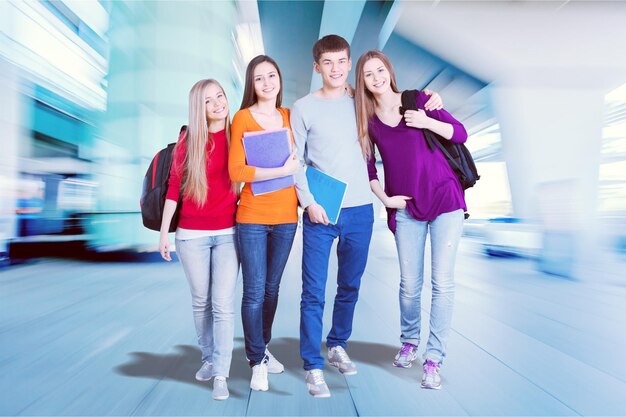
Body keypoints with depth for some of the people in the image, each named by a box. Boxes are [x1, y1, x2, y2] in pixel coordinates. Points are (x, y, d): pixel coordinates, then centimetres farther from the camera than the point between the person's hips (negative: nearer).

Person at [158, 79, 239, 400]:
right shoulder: (188, 140, -1)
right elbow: (173, 187, 0)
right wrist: (163, 232, -2)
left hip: (228, 232, 0)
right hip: (191, 234, 1)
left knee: (223, 304, -3)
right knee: (200, 301, 12)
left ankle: (221, 374, 7)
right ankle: (208, 358, 32)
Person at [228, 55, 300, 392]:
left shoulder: (289, 116, 9)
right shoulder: (243, 117, -3)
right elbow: (235, 171, -11)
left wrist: (302, 197, 4)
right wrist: (281, 170, -18)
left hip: (286, 215, 4)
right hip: (253, 217, -4)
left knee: (272, 288, 14)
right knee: (254, 292, 0)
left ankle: (262, 348, 33)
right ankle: (257, 360, 19)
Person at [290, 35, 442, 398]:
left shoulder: (361, 102, 9)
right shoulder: (304, 108, 3)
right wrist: (308, 201, -10)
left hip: (360, 209, 3)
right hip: (320, 212, -3)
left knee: (350, 287, 14)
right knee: (314, 293, -2)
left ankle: (338, 345, 34)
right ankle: (313, 365, 11)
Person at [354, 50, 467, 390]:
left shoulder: (418, 100, -2)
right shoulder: (367, 119, 3)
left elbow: (460, 134, -2)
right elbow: (368, 166, 10)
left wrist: (427, 122, -17)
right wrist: (384, 198, 0)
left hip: (445, 199, -1)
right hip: (405, 208, 2)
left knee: (442, 282, -3)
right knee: (409, 284, 8)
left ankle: (433, 358, 10)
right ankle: (409, 342, 33)